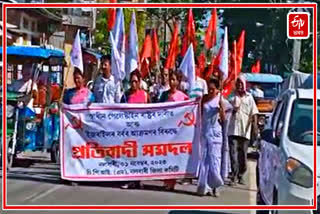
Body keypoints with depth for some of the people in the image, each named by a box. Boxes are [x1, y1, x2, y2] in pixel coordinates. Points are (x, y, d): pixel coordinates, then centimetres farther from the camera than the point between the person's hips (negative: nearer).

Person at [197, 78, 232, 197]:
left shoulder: (221, 101, -1)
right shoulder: (204, 99, 6)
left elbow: (223, 119, -3)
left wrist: (221, 106, -15)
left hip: (215, 133, -2)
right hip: (204, 132, 2)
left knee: (215, 159, -3)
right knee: (204, 159, 1)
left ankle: (215, 186, 3)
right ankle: (204, 186, 5)